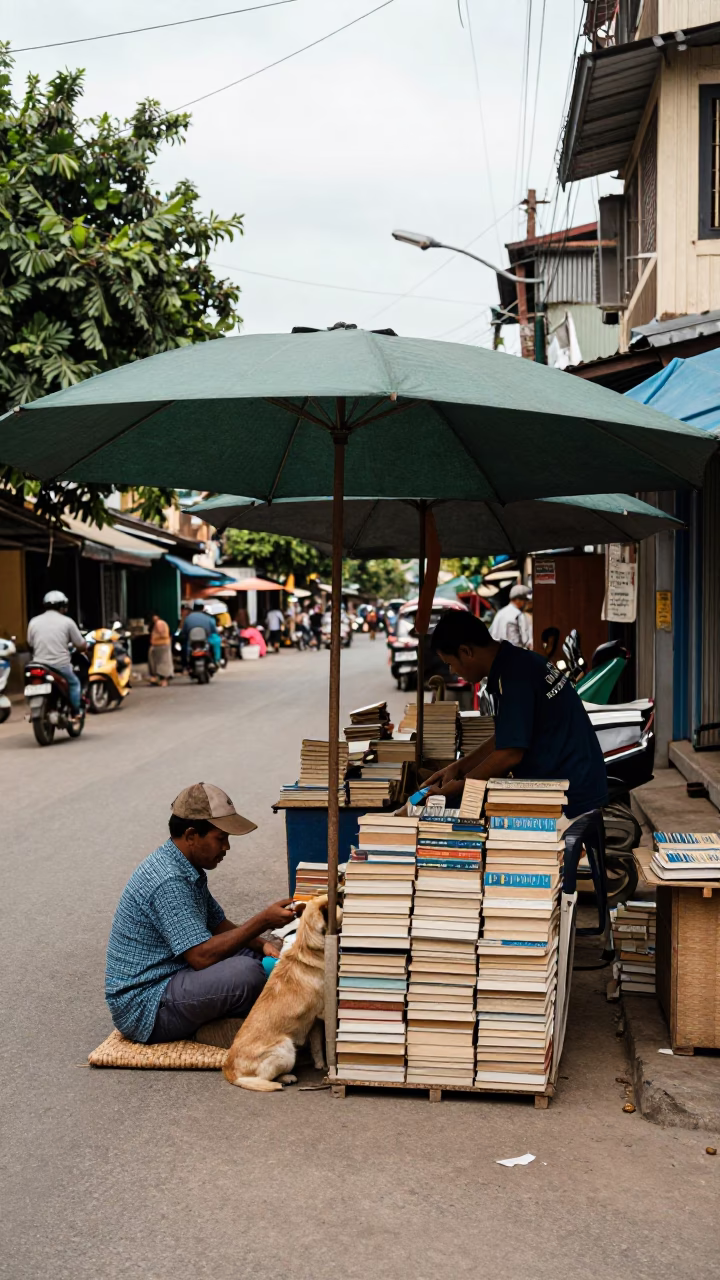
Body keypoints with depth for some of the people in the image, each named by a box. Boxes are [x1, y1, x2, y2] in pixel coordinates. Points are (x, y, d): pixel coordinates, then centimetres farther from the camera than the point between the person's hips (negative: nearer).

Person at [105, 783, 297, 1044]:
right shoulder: (168, 881, -24)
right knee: (246, 973, -27)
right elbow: (202, 956, -26)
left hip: (166, 984, 10)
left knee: (254, 955, 13)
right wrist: (263, 921, -20)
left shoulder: (188, 869, 8)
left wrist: (261, 943, -1)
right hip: (143, 1009, -10)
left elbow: (218, 925, 17)